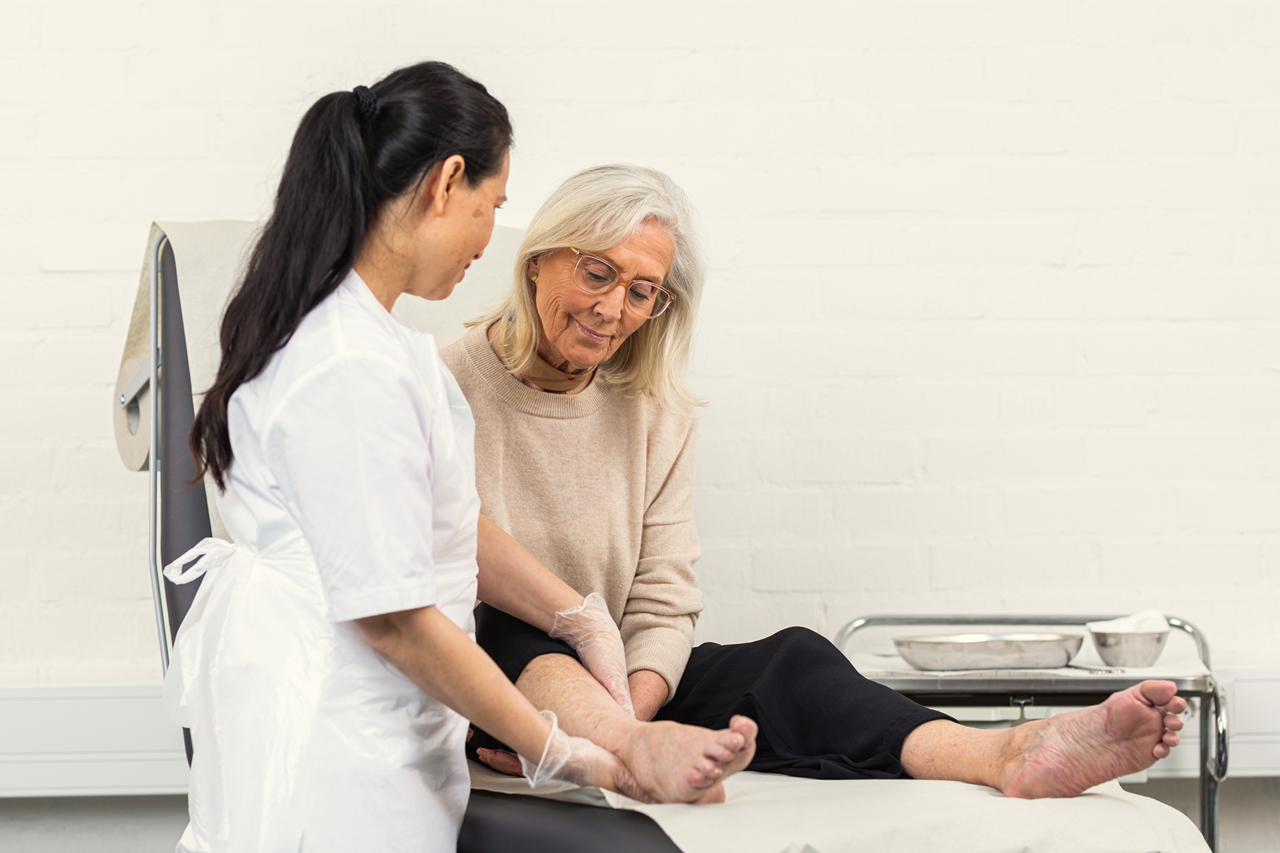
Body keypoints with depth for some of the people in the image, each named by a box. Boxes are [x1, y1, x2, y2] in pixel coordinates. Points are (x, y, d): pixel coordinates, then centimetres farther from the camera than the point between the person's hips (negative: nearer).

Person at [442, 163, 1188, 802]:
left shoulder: (657, 414, 7)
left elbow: (661, 606, 0)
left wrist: (625, 711, -23)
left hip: (615, 683, 4)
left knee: (789, 661, -23)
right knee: (507, 637, -38)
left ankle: (1010, 754, -46)